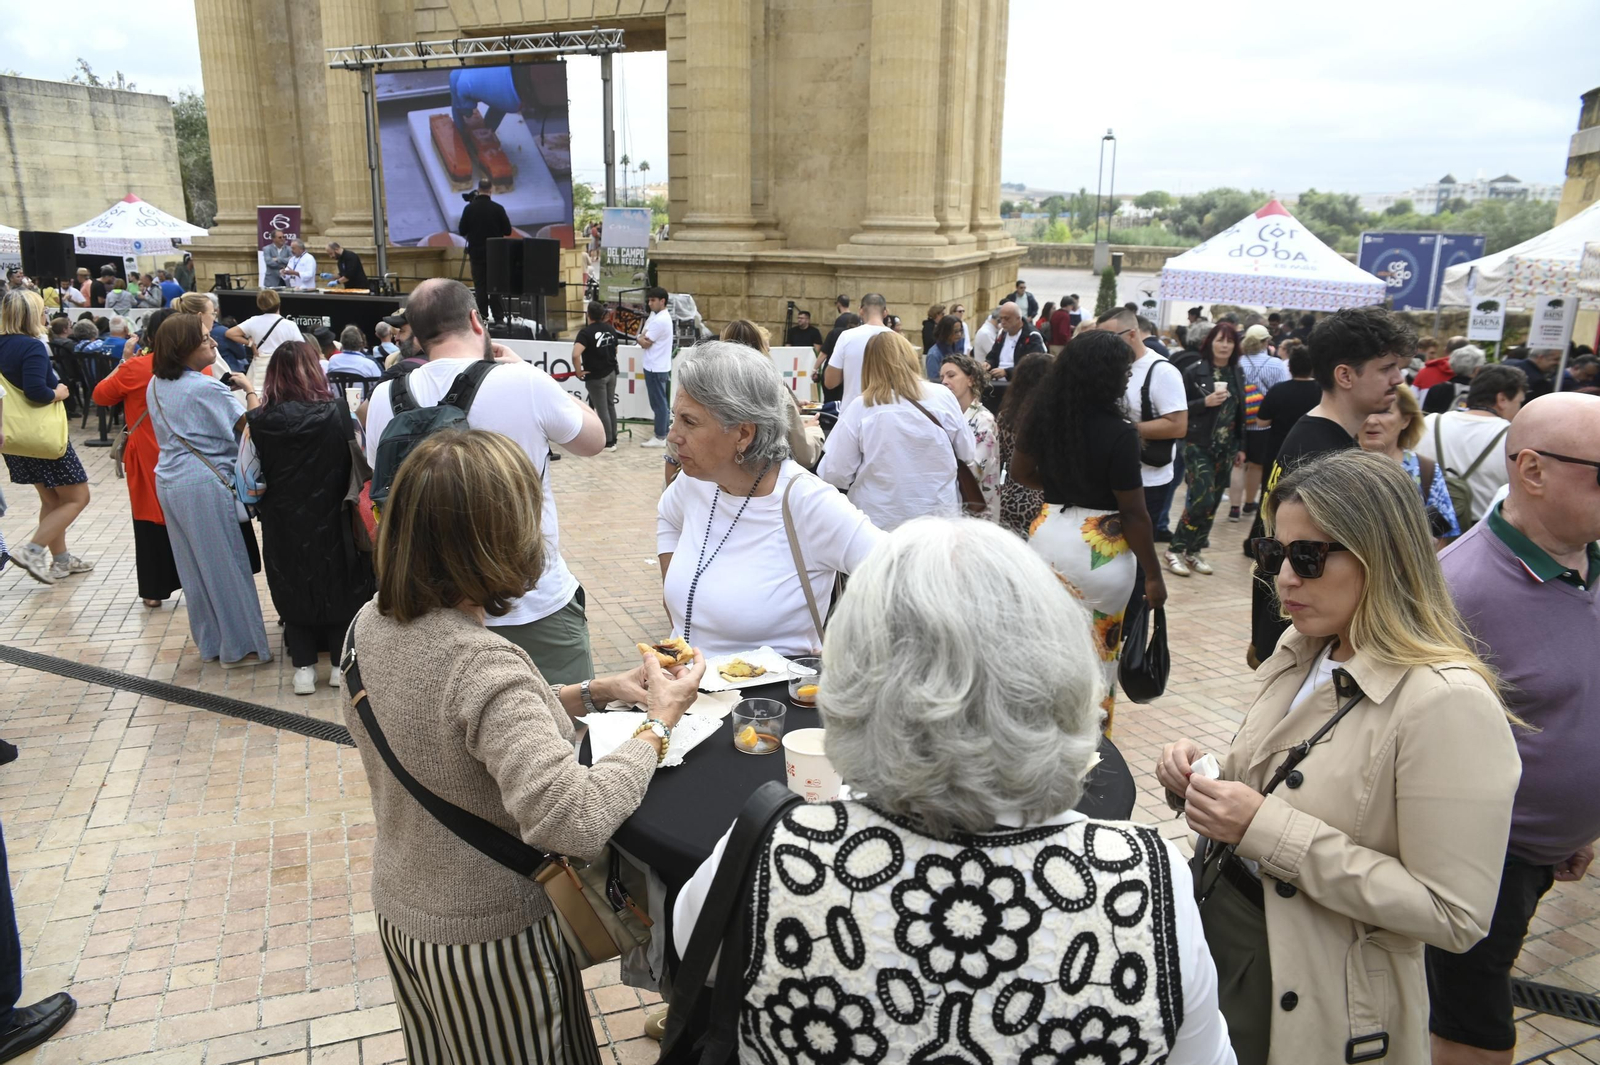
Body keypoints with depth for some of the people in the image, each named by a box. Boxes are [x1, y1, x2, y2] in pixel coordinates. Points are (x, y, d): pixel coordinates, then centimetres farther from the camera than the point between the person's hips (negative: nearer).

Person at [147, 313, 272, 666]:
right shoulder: (206, 389, -17)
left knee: (193, 566, 14)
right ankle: (239, 646, 6)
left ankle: (209, 642, 24)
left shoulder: (157, 386, 9)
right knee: (227, 565, 0)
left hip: (169, 482, 8)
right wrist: (249, 389, -1)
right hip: (206, 484, -8)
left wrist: (228, 389, 13)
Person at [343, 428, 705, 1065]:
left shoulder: (371, 626, -8)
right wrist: (659, 725, -28)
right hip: (488, 940, -7)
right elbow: (572, 821, -42)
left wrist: (592, 692, 0)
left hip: (399, 912, 8)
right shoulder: (483, 667, -35)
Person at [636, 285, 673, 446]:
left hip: (655, 368, -10)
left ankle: (660, 438, 1)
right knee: (661, 402, 14)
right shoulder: (659, 316, 13)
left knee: (658, 403, -4)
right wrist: (643, 337, -5)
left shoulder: (659, 320, -19)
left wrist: (639, 338, 3)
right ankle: (663, 434, 20)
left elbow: (645, 343, -16)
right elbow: (646, 338, 15)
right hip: (658, 366, 10)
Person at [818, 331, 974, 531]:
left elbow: (834, 474, -10)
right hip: (939, 515, 2)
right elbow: (968, 454, 6)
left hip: (880, 521, -2)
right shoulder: (943, 397, -6)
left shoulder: (860, 407, -12)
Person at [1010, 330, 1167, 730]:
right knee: (1097, 651, 12)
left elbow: (1020, 469, 14)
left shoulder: (1043, 413, -1)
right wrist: (1154, 576, -3)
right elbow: (1133, 513, -13)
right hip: (1099, 549, -5)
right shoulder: (1118, 434, -18)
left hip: (1048, 533, 5)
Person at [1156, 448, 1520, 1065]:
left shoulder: (1447, 703, -24)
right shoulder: (1300, 654, 0)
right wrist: (1203, 778, -8)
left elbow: (1455, 916, -24)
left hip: (1315, 1004, -6)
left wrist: (1269, 829, -27)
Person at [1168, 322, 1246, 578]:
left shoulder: (1237, 374, 9)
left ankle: (1194, 552, 19)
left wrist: (1241, 446, 12)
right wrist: (1206, 402, -19)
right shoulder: (1194, 372, -6)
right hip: (1199, 446, -5)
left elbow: (1240, 412, 14)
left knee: (1213, 503, 7)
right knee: (1201, 500, -13)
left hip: (1225, 449, 5)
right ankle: (1176, 550, 2)